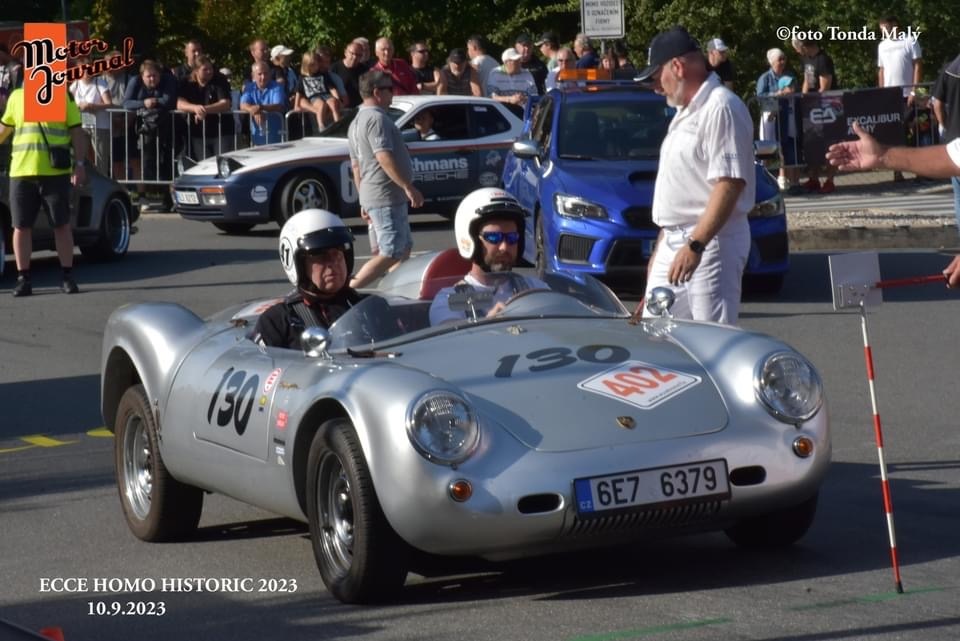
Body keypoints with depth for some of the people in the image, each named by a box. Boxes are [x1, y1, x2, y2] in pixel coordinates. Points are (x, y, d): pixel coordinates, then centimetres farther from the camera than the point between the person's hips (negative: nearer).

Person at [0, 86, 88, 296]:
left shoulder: (63, 97, 3)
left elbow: (77, 133, 2)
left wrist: (79, 164, -7)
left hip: (55, 172, -2)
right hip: (21, 171, 2)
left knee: (61, 224, 3)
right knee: (21, 226, 3)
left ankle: (67, 277, 11)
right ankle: (23, 279, 10)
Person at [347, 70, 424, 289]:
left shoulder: (356, 122, 17)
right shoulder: (377, 118, -15)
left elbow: (356, 165, 20)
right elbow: (384, 158, -24)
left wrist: (364, 201, 23)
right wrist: (409, 187, -23)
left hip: (371, 196, 11)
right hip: (387, 196, -11)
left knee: (404, 248, 17)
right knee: (391, 254, -10)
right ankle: (349, 290, -13)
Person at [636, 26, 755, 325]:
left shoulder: (721, 108, -13)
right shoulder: (686, 112, 19)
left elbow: (729, 184, -22)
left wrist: (696, 244, -27)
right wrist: (660, 248, 23)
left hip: (711, 242, -10)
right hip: (673, 242, 10)